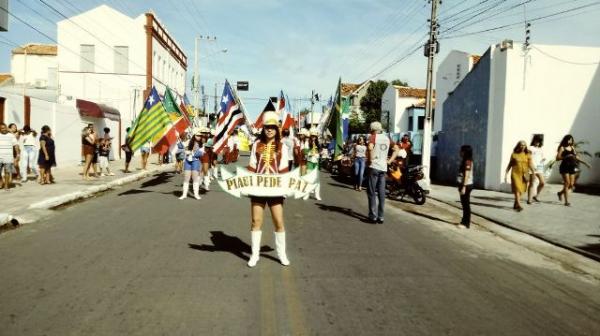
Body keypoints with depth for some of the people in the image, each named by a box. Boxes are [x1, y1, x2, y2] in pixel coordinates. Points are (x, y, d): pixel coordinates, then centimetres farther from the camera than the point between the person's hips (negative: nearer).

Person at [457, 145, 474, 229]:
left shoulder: (468, 161, -14)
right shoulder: (464, 160, 15)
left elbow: (467, 175, -18)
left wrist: (464, 187, -20)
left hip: (466, 185, -10)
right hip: (463, 184, 10)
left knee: (466, 204, -5)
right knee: (464, 204, 13)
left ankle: (466, 223, 0)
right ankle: (465, 221, 20)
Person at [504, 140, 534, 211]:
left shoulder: (528, 155, 2)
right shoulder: (514, 154, 0)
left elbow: (530, 165, -2)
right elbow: (510, 164, 4)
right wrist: (506, 174, 2)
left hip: (524, 175, 2)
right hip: (515, 174, -2)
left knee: (521, 190, 9)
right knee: (517, 189, -13)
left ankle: (515, 205, 24)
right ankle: (519, 205, -18)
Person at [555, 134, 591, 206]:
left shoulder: (572, 148, 13)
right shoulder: (562, 148, -3)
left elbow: (576, 157, 19)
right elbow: (557, 158, -10)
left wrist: (585, 163, 14)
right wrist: (566, 156, -21)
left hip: (572, 168, 6)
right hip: (564, 167, -6)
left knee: (571, 185, 3)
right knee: (567, 183, -9)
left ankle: (560, 193, 30)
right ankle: (566, 201, -6)